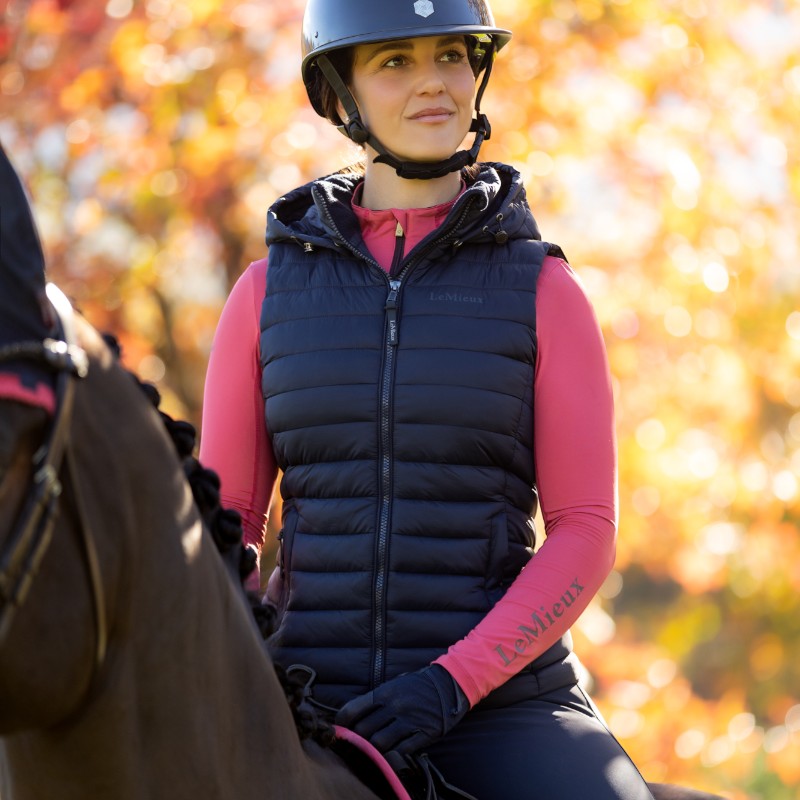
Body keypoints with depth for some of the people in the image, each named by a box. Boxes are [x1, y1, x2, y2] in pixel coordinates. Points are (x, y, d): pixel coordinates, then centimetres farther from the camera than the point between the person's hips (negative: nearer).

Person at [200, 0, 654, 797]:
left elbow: (585, 530, -2)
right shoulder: (269, 292, 8)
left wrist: (454, 681, -14)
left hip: (499, 702, -1)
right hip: (310, 698, 1)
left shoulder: (542, 291, 3)